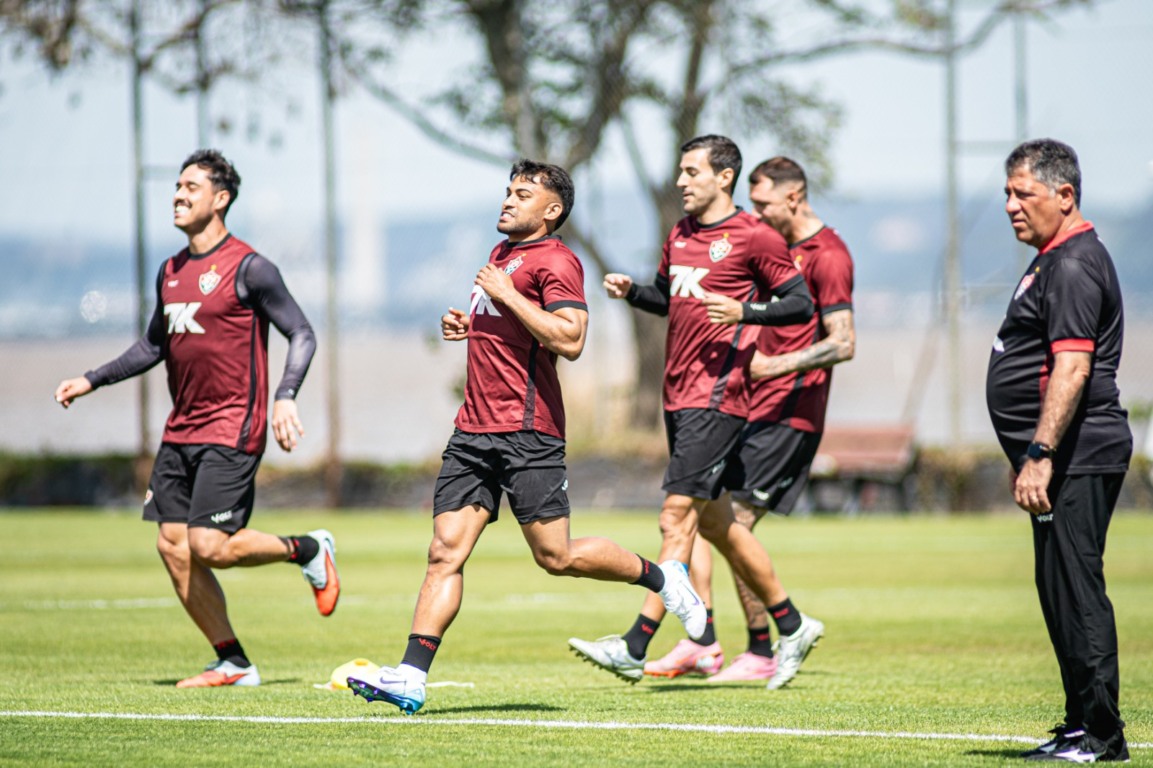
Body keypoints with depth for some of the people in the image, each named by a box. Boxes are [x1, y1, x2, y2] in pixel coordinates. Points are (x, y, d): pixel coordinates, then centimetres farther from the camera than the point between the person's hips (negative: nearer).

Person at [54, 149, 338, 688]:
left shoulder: (248, 268, -8)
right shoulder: (171, 272, 13)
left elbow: (301, 335, -9)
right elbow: (154, 345, 26)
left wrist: (285, 397, -23)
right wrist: (92, 380, 21)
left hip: (231, 431, -8)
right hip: (180, 431, 8)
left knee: (209, 547, -16)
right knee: (173, 547, 1)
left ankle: (309, 550, 9)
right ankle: (233, 663, 9)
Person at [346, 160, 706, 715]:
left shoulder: (555, 260, -8)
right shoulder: (501, 254, 21)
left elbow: (569, 340, -20)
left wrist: (507, 296, -17)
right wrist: (468, 327, 16)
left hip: (527, 432, -8)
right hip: (473, 432, 8)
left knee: (556, 556, -3)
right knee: (445, 552, -3)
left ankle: (662, 578, 19)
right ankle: (410, 678, -10)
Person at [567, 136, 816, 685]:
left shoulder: (753, 236, -7)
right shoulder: (680, 235, 16)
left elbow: (801, 305, -6)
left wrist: (744, 311, -20)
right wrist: (630, 292, 8)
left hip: (716, 397, -9)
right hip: (678, 393, 9)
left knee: (677, 517, -12)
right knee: (710, 521, 14)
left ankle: (635, 648, -15)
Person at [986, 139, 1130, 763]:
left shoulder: (1074, 266, -15)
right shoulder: (1053, 260, 19)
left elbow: (1073, 366, -24)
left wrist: (1041, 454, -28)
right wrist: (1030, 456, 26)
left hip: (1076, 457, -11)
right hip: (1065, 460, 11)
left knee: (1074, 588, -11)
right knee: (1061, 588, 14)